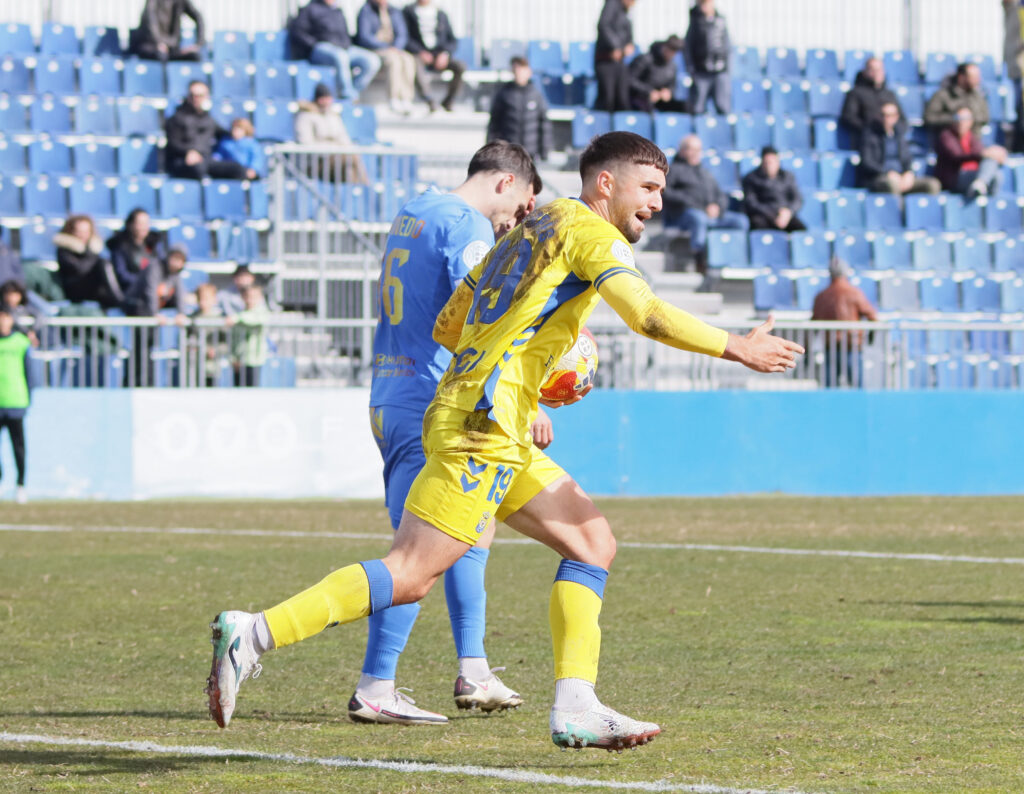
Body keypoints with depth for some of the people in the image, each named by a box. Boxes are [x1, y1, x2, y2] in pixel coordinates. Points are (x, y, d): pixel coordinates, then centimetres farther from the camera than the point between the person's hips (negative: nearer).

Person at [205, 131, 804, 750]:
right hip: (483, 426, -10)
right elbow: (648, 315, -18)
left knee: (594, 542, 9)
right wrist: (739, 348, -9)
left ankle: (575, 707, 2)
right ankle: (256, 633, -16)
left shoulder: (529, 233, 24)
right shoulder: (588, 230, -3)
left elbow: (446, 326, 26)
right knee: (411, 576, -14)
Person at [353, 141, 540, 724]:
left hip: (391, 398, 10)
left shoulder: (413, 215, 19)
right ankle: (375, 691, -13)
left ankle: (473, 673, 22)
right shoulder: (468, 226, -11)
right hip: (432, 407, -10)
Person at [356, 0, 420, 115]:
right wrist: (387, 47, -20)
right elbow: (364, 37, -13)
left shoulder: (394, 12, 13)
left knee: (408, 60, -27)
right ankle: (394, 99, -35)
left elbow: (402, 35, 9)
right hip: (371, 49, -5)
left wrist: (396, 48, -13)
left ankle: (406, 99, -33)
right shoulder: (366, 11, -4)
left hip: (393, 49, 5)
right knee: (394, 60, -34)